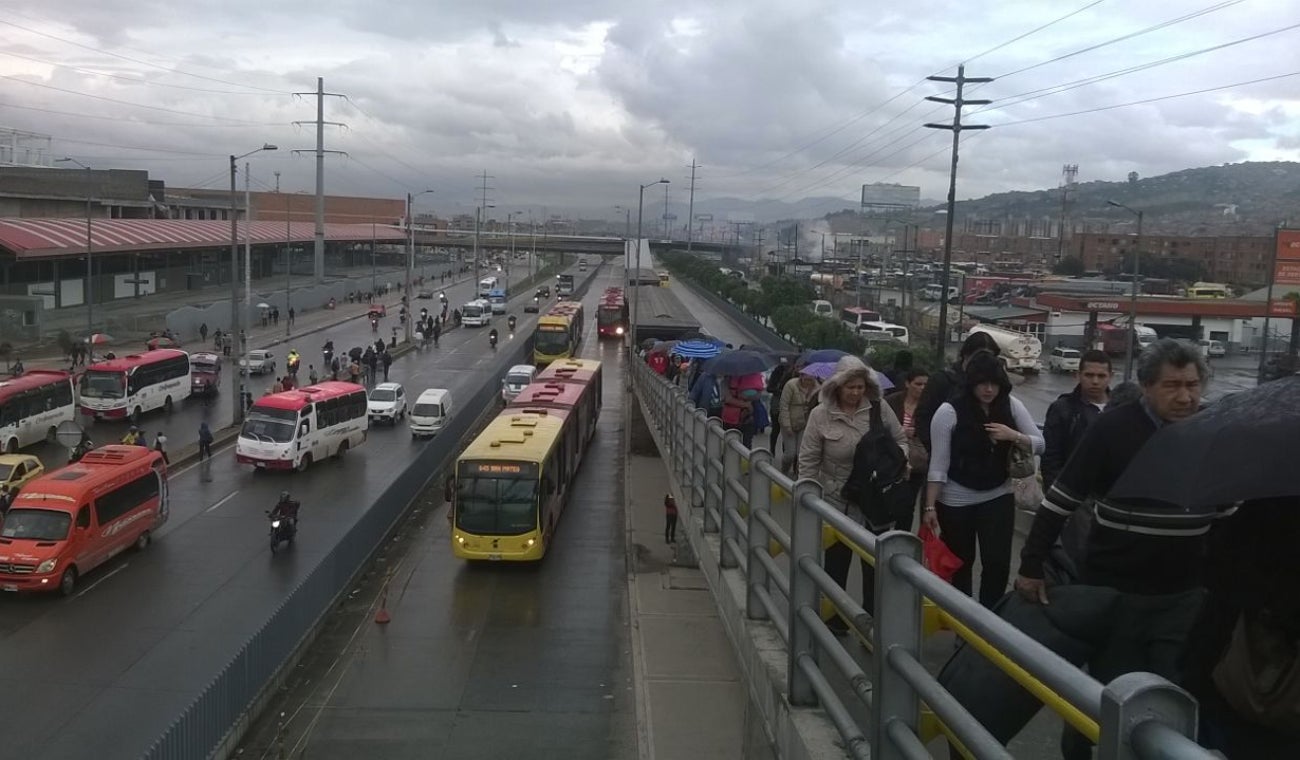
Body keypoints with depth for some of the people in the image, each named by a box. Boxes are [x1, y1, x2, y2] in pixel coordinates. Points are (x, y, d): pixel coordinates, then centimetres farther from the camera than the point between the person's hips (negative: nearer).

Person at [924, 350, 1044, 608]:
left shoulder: (1011, 405, -5)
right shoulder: (949, 411, -16)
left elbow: (1040, 444, -1)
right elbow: (938, 464, -13)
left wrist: (1014, 436, -21)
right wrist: (930, 506, -15)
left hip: (998, 497, 2)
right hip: (956, 501, -2)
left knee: (998, 562, -5)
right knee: (960, 563, 12)